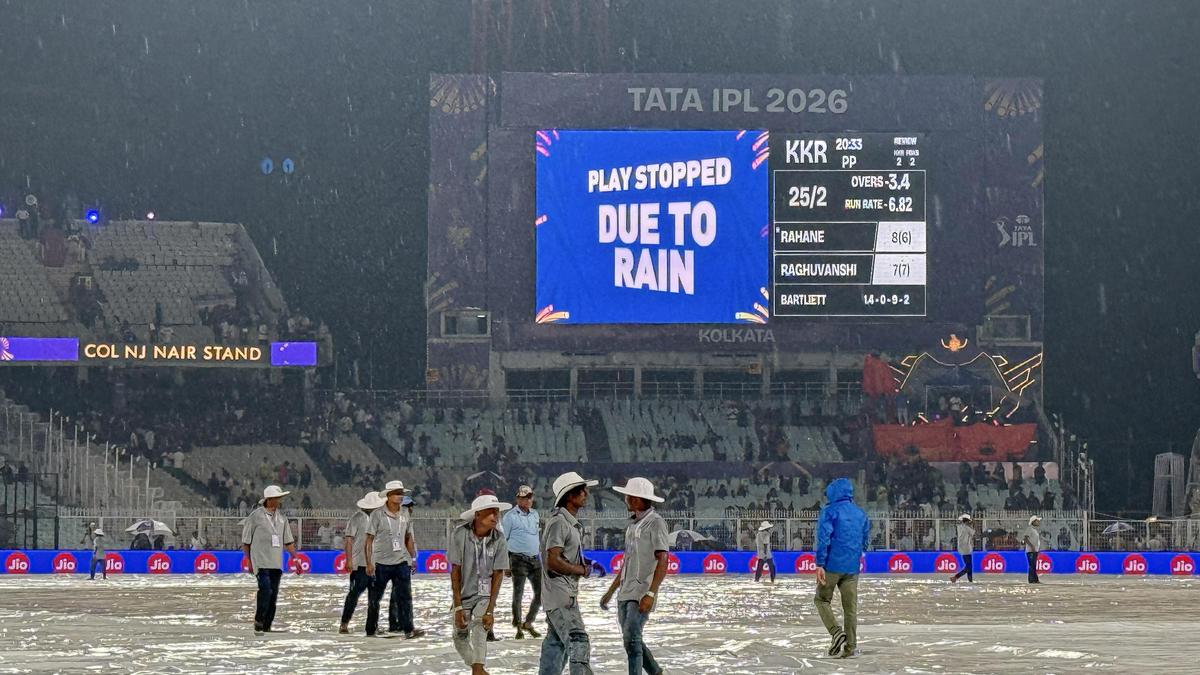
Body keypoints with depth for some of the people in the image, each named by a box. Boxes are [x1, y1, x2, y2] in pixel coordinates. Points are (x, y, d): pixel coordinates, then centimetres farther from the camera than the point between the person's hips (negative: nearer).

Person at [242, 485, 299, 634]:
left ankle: (267, 627, 9)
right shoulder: (255, 516, -3)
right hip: (261, 562, -5)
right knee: (265, 590, -19)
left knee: (273, 595, 4)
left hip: (276, 564, 5)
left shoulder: (281, 518, 12)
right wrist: (248, 561, -3)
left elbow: (288, 542, 16)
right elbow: (246, 541, 1)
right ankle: (258, 621, -7)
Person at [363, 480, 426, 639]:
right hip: (381, 563, -3)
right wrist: (369, 563, -11)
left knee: (404, 596, -6)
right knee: (375, 597, 6)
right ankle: (371, 629, 17)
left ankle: (408, 628, -9)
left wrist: (413, 558, 12)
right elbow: (369, 540, -6)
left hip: (401, 562, 4)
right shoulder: (378, 514, -7)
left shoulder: (404, 514, 7)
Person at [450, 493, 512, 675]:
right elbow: (455, 572, -13)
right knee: (460, 638, 10)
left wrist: (490, 610, -15)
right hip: (463, 594, 1)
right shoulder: (459, 534, -18)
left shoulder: (499, 540, -15)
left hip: (485, 594, -1)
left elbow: (498, 575, -10)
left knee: (480, 631, -24)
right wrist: (458, 607, -14)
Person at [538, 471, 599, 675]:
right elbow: (553, 561, -22)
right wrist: (581, 570, -11)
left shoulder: (572, 522, 16)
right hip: (560, 595, -10)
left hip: (567, 594, 10)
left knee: (556, 643, 15)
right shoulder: (558, 522, -16)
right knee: (578, 641, -17)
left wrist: (584, 566, 8)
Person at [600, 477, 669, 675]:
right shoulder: (633, 523, 16)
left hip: (642, 593, -9)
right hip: (625, 592, 9)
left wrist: (651, 594, -24)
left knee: (632, 639, -16)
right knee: (631, 640, 13)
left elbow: (662, 561, -16)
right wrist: (610, 591, 24)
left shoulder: (655, 523, -10)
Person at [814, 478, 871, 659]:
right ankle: (850, 646, 5)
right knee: (850, 607, 7)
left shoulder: (830, 511, -5)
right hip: (852, 568, 4)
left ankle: (836, 631, -9)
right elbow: (866, 541, 18)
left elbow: (824, 538, -13)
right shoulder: (861, 514, 11)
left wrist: (820, 564, -15)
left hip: (833, 565, -4)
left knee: (822, 599, 11)